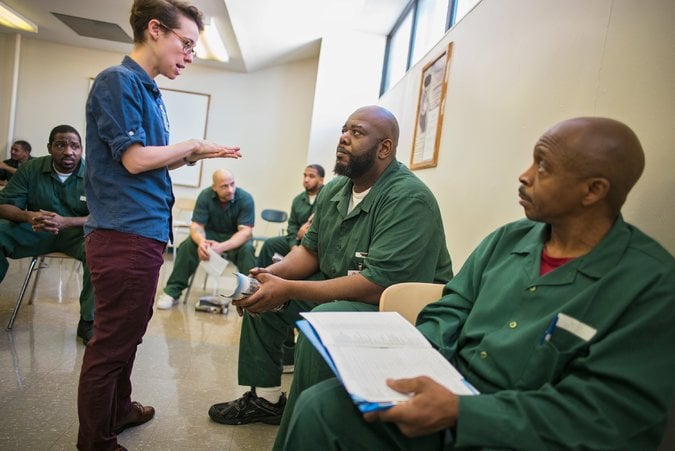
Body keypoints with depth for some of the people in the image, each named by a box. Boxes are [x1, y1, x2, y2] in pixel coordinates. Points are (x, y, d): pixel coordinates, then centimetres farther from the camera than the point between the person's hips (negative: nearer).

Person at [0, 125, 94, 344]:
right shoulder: (30, 169, -1)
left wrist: (65, 222, -36)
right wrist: (28, 216, -28)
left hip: (77, 233, -3)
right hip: (35, 230, 3)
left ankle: (88, 322, -20)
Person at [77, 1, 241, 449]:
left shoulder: (149, 90, 15)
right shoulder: (118, 80, -10)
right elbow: (134, 159, -17)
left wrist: (193, 156, 8)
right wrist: (191, 146, -5)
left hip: (144, 233, 9)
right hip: (124, 236, -9)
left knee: (127, 334, 22)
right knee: (111, 343, 3)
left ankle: (119, 409, 40)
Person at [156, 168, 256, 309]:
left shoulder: (245, 199, -22)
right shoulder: (205, 196, -15)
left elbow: (245, 231, -26)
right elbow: (196, 225, -17)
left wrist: (222, 246, -46)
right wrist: (201, 242, -43)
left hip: (236, 237, -2)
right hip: (211, 234, 2)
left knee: (247, 249, -34)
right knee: (188, 245, -25)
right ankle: (172, 292, -15)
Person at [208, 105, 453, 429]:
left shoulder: (409, 199, -23)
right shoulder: (333, 191, 4)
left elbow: (379, 286, -30)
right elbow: (310, 251, 11)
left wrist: (289, 289, -29)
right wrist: (272, 274, -11)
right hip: (338, 291, 9)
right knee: (263, 295, 5)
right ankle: (265, 399, 18)